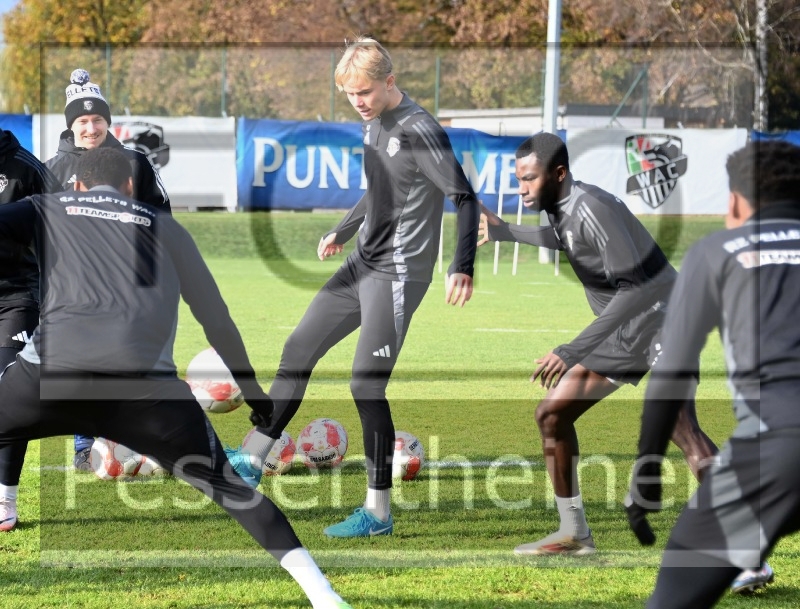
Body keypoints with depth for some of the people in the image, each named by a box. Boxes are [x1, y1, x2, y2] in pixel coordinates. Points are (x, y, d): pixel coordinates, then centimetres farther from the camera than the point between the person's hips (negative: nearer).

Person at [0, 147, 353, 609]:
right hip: (144, 384, 1)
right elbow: (216, 317, 31)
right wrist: (250, 387, 42)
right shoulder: (163, 226, 28)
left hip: (53, 371, -1)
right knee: (232, 489, 14)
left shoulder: (47, 210, 25)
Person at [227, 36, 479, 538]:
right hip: (363, 265, 9)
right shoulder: (373, 123, 9)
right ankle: (252, 462, 24)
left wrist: (463, 268, -28)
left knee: (367, 386, -10)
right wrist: (342, 232, 31)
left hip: (398, 275, -9)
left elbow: (465, 199, -20)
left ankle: (378, 511, -2)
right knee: (298, 351, 13)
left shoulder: (420, 131, -19)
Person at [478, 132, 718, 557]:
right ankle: (573, 533, 19)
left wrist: (573, 352, -33)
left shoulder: (592, 209, -25)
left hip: (661, 321, -10)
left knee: (681, 428, -25)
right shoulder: (563, 208, 2)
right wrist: (505, 232, 36)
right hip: (623, 331, 10)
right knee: (551, 414, 10)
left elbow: (634, 289, -32)